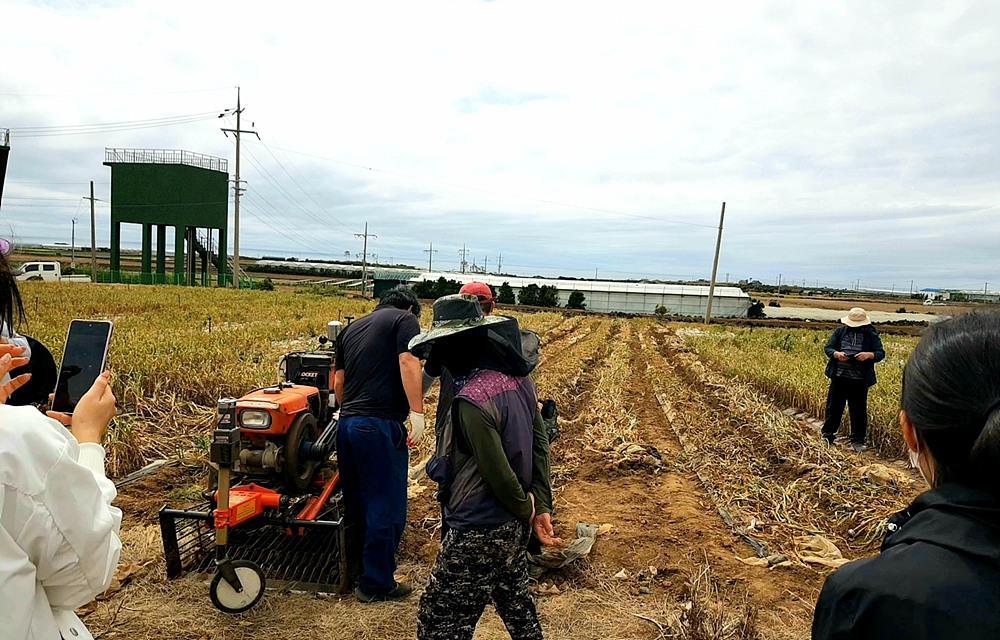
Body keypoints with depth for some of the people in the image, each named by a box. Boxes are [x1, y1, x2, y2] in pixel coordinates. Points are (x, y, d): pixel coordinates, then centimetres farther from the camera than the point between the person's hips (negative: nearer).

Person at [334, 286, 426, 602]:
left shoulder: (351, 328, 21)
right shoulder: (405, 320, 1)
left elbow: (338, 381, 21)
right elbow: (408, 362, -15)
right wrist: (417, 412, -18)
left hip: (347, 422, 8)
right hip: (381, 425, -8)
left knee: (357, 501, 20)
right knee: (387, 506, 3)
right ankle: (376, 584, 13)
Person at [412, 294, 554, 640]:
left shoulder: (472, 399, -27)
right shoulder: (517, 377, -1)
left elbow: (497, 473, -23)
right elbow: (540, 441, 5)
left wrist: (525, 508, -4)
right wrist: (539, 503, 6)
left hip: (479, 532, -9)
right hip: (514, 525, 9)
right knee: (517, 606, 26)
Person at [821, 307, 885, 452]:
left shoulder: (871, 335, 0)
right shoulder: (840, 332, 4)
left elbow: (881, 353, -1)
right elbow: (828, 348, 4)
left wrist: (869, 355, -23)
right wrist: (836, 354, -18)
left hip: (859, 380, -1)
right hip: (839, 377, 1)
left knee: (859, 412, 6)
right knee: (834, 408, 10)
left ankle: (858, 441, 18)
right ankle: (827, 437, 22)